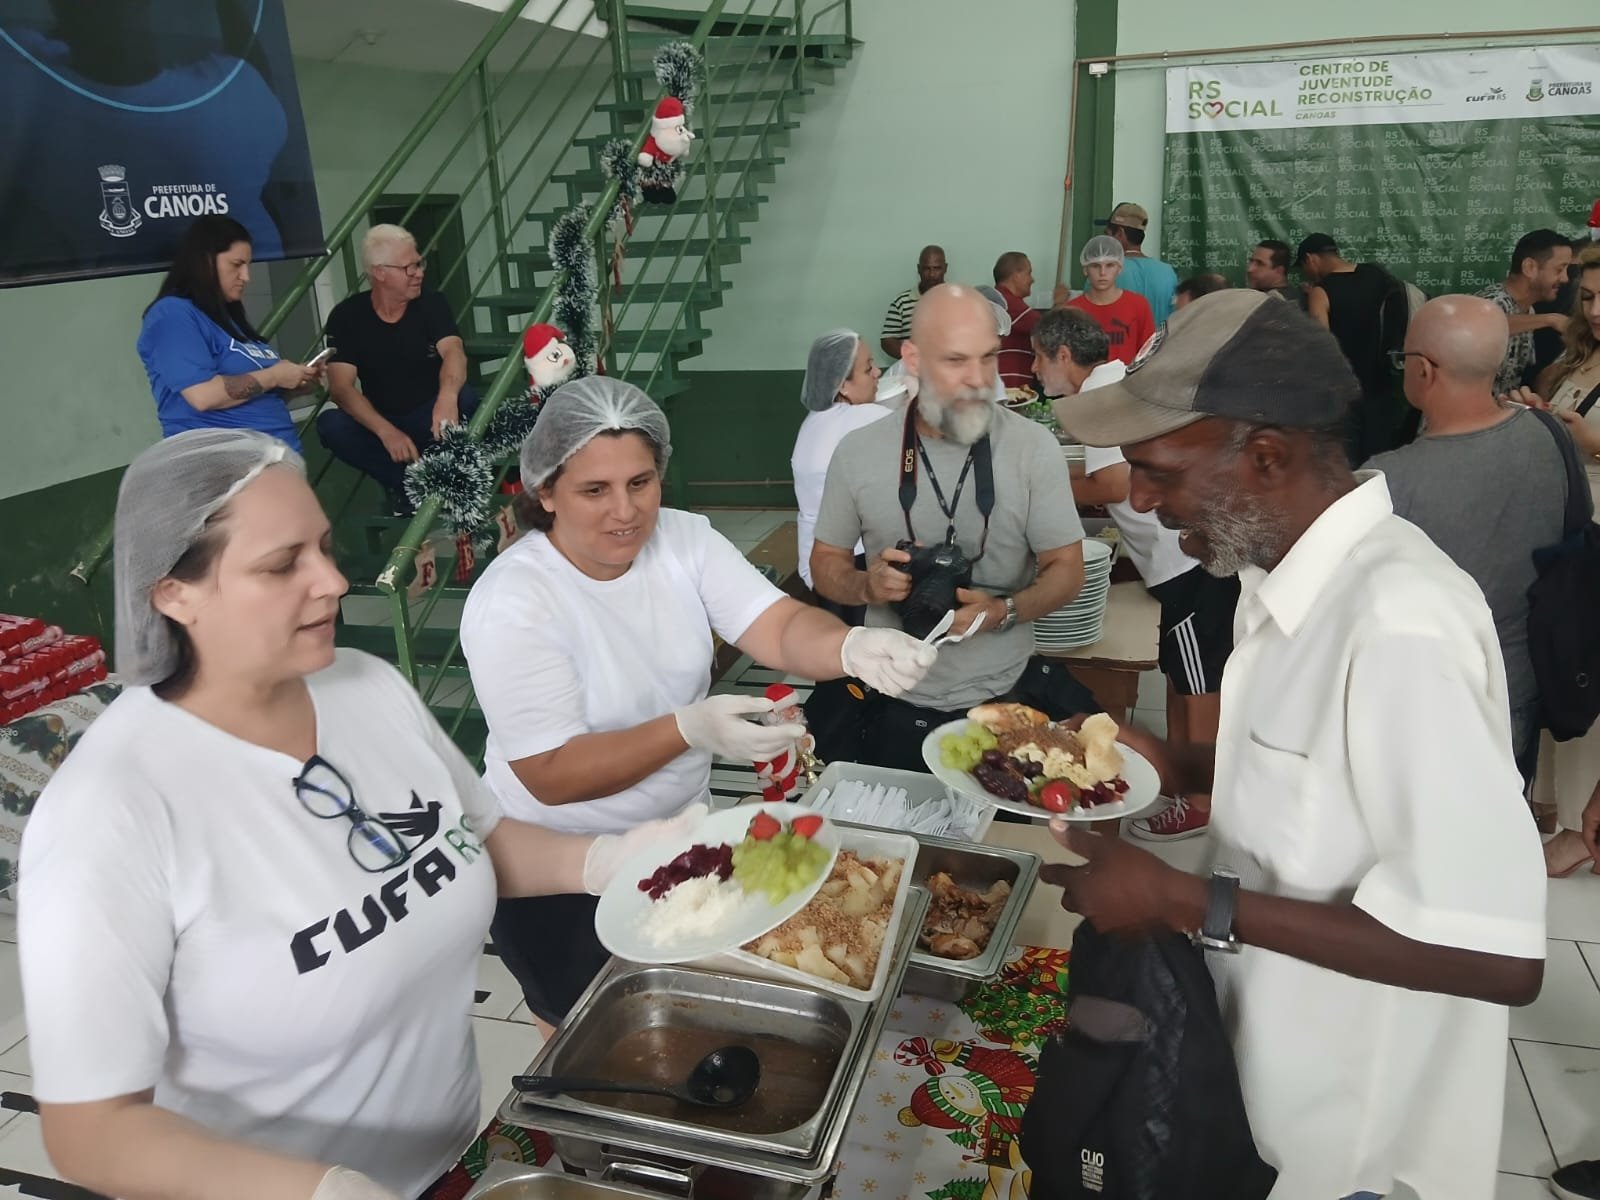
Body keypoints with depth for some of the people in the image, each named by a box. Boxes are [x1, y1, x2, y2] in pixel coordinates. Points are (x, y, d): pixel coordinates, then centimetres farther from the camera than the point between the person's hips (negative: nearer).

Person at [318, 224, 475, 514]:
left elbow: (453, 350, -25)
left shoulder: (431, 303, -6)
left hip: (430, 419, 0)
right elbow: (341, 386, -16)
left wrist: (447, 395, -49)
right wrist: (386, 431, -33)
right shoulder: (346, 316, -7)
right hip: (380, 423, 0)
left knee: (465, 398, -31)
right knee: (330, 425, -28)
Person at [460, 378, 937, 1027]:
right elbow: (551, 775, -26)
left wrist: (853, 646, -41)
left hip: (683, 829, 5)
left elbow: (782, 628, -19)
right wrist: (689, 728, -39)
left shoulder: (684, 539, -10)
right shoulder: (511, 604, -25)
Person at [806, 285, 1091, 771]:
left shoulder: (1034, 447, -8)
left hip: (1006, 695, 0)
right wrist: (868, 585, -17)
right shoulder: (858, 451, -5)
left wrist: (1004, 612, -22)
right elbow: (825, 564, 6)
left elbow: (1066, 570, -3)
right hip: (889, 702, 1)